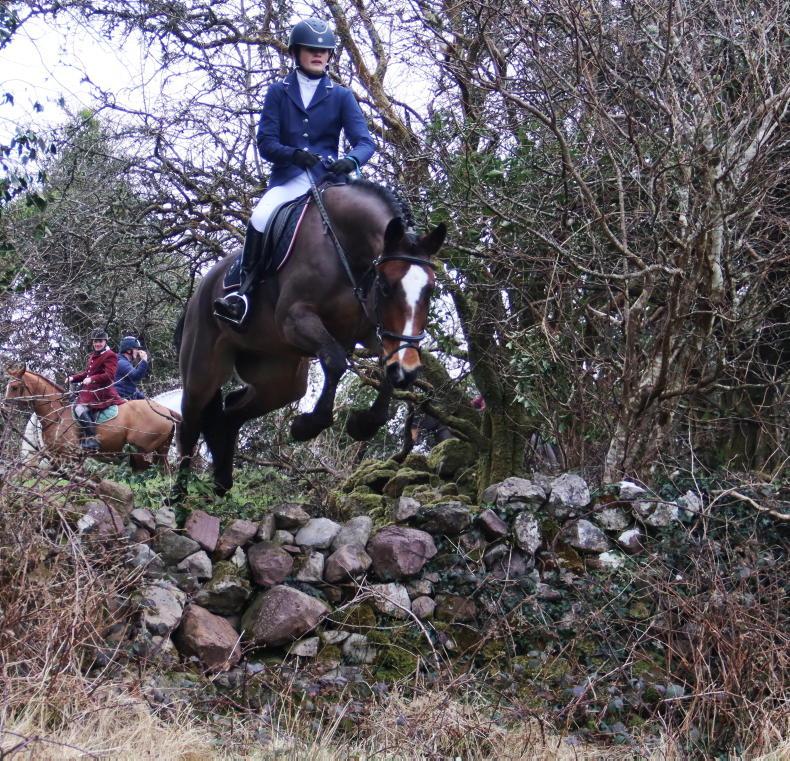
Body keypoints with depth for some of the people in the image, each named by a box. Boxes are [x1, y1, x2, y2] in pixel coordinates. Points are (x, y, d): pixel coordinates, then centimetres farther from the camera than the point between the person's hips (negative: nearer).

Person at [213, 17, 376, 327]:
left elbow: (365, 142, 0)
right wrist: (293, 154, -22)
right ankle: (244, 292, -24)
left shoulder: (341, 96, 10)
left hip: (328, 178, 1)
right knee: (260, 217, -30)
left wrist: (351, 161, -25)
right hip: (287, 178, -1)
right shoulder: (278, 92, 11)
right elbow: (265, 141, 1)